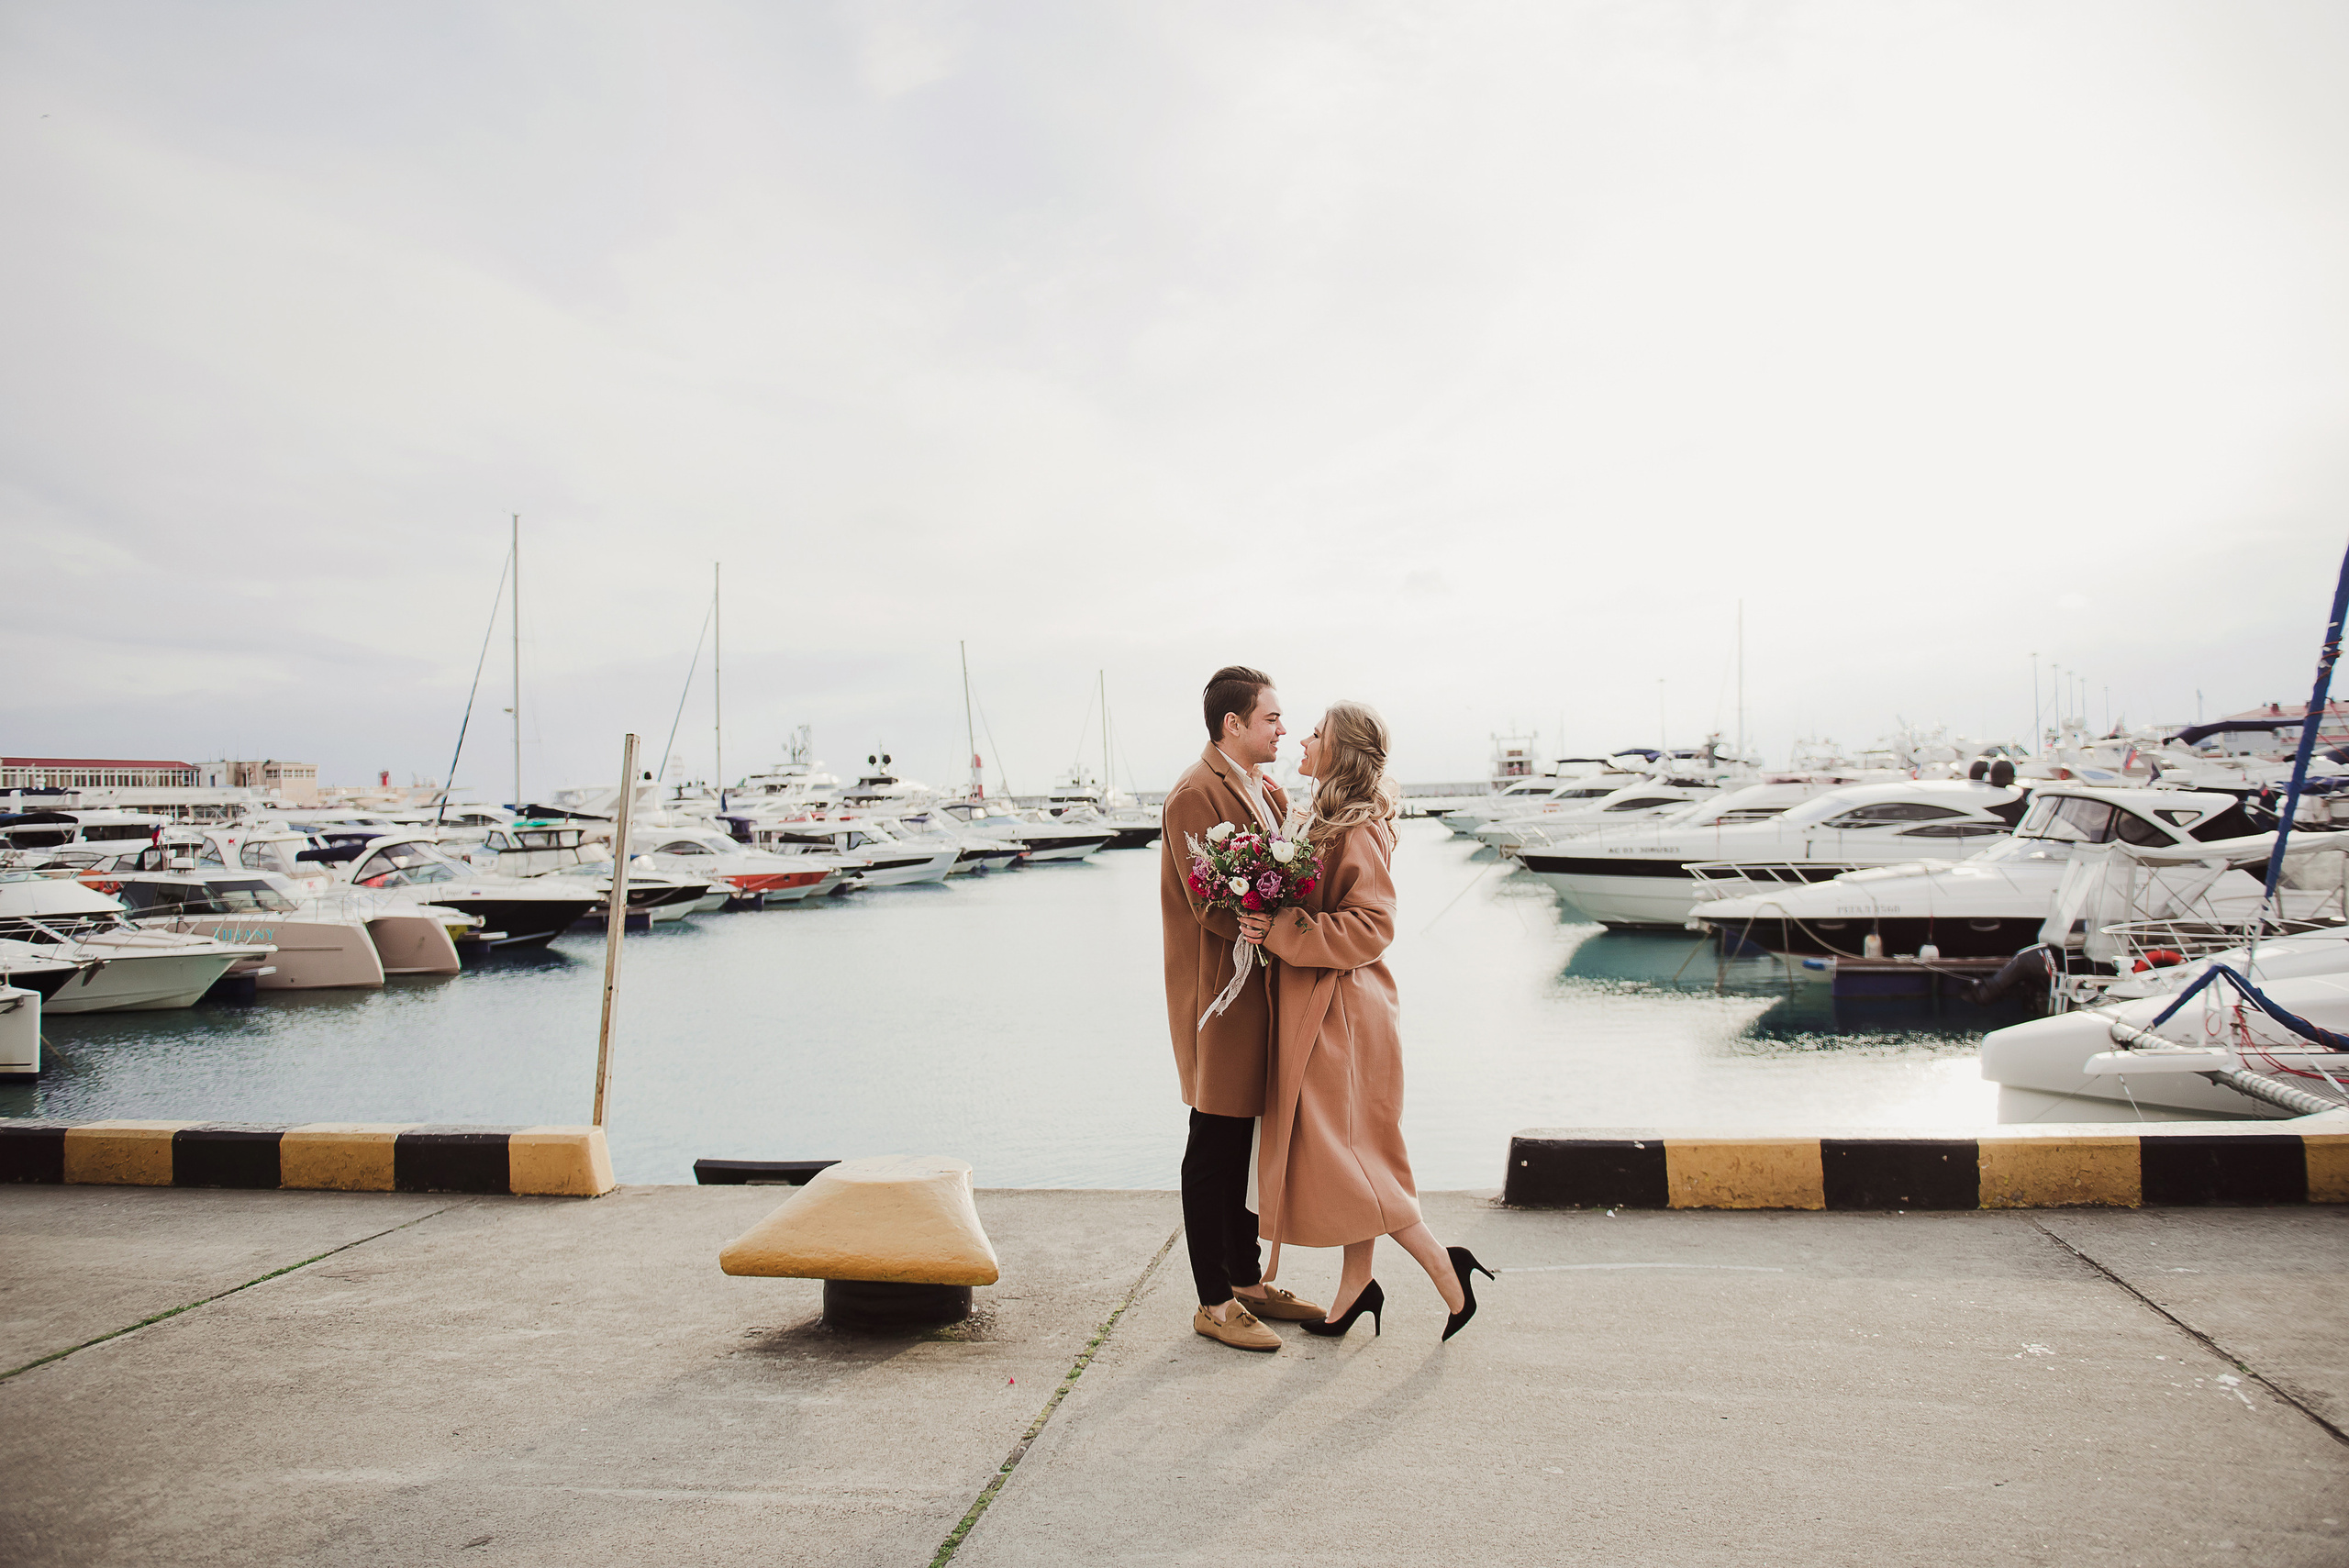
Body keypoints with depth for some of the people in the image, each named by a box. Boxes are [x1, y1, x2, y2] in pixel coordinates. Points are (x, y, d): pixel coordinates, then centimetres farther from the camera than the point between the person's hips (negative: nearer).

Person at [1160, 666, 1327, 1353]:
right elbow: (1215, 909, -21)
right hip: (1219, 993, -9)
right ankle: (1214, 1303, 10)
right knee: (1214, 1148, 0)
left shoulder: (1266, 790, 14)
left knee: (1243, 1143, 17)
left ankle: (1247, 1281, 29)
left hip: (1260, 992, 9)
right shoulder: (1196, 795, -15)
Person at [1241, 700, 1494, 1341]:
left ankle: (1446, 1271, 4)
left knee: (1345, 1156, -4)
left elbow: (1371, 925, -25)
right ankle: (1357, 1284, 23)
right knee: (1347, 1156, 14)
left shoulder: (1356, 832, -18)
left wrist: (1281, 931, -25)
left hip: (1341, 1015, -10)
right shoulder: (1324, 820, 11)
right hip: (1318, 1010, 10)